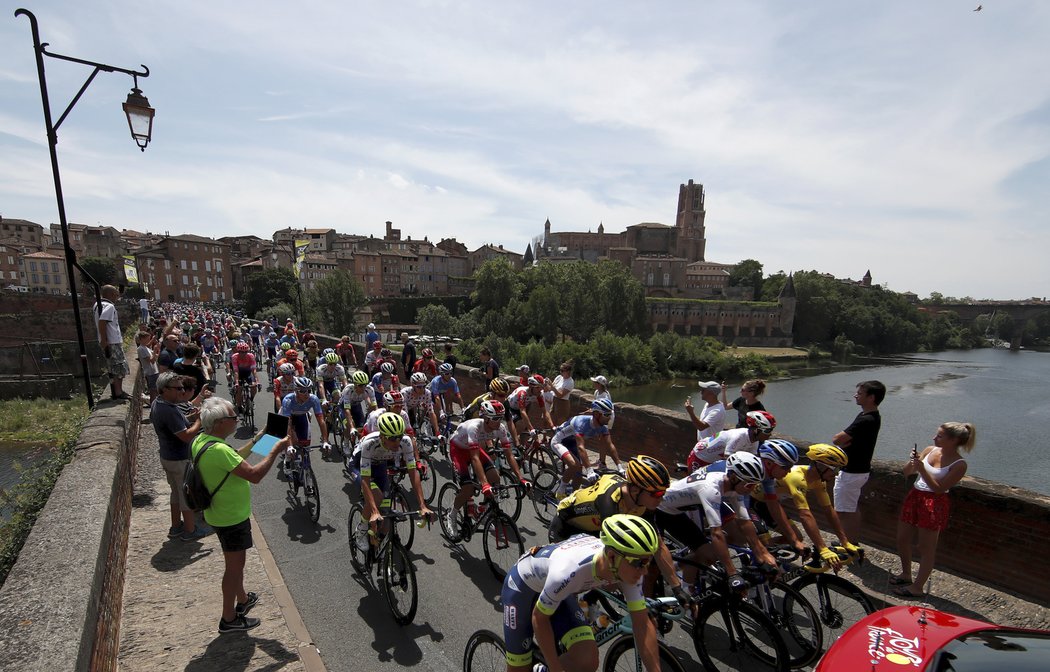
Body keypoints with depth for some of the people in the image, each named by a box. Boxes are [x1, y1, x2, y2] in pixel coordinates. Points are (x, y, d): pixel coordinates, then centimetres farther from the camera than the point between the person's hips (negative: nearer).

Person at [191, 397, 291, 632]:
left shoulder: (201, 439, -2)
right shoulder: (218, 449, -33)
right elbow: (254, 475, -33)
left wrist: (255, 441, 10)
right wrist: (275, 450, -25)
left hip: (219, 513, 10)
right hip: (231, 518, -10)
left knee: (236, 560, 27)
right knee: (235, 565, 8)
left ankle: (242, 599, 46)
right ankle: (229, 619, 24)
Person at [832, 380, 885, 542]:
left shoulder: (865, 420, -26)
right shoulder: (872, 417, 7)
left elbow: (837, 440, -25)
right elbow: (848, 439, 8)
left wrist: (845, 441, -4)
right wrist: (848, 441, -13)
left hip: (852, 473, -10)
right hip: (859, 469, 10)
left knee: (844, 512, 0)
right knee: (853, 509, 20)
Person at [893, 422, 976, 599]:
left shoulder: (959, 464, -14)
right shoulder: (930, 450, 2)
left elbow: (939, 488, -18)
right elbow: (907, 472, 8)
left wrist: (922, 469, -27)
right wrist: (912, 461, -12)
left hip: (934, 504, -7)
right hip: (914, 496, 7)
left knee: (926, 548, 5)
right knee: (902, 539, 17)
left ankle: (918, 587, 18)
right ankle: (906, 575, 37)